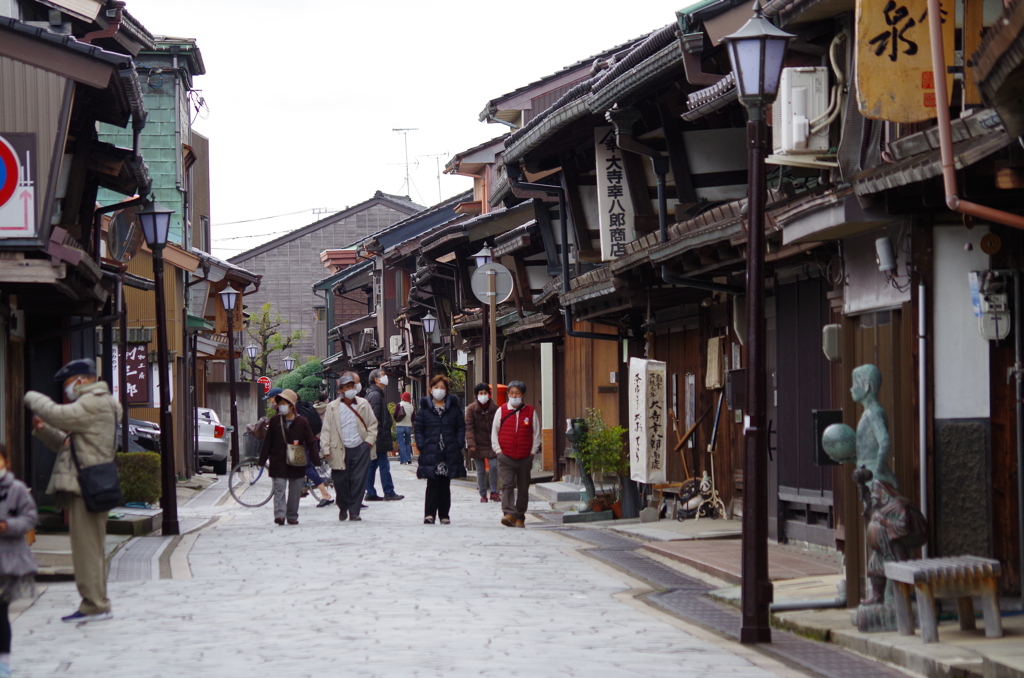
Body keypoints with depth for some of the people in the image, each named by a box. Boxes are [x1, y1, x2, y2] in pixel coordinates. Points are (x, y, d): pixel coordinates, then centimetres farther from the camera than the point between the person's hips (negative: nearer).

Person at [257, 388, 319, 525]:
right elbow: (268, 441, 6)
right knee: (279, 488, -10)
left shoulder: (301, 422, -2)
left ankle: (292, 516, 15)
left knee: (295, 490, 6)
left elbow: (311, 442, 1)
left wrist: (316, 460, -4)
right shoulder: (275, 421, 2)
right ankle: (280, 514, -17)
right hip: (278, 461, 0)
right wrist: (262, 460, 4)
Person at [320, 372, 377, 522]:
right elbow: (326, 429, 2)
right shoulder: (332, 407, 1)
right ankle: (343, 508, 23)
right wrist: (326, 449, -5)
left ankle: (354, 511, 4)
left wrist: (369, 440, 1)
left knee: (358, 480, -3)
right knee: (340, 481, 2)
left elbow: (372, 424, 13)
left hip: (360, 449, 1)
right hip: (340, 450, -1)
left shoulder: (363, 404, 5)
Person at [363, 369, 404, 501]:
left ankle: (370, 493, 11)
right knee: (384, 465, -6)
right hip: (379, 439, -10)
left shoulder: (376, 394, 18)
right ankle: (389, 493, -4)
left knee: (372, 465, 9)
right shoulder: (376, 395, -13)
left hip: (374, 440, 10)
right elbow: (375, 417, -19)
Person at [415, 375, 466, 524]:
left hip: (449, 454, 2)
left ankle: (444, 515, 13)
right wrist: (422, 446, -6)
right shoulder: (424, 408, 5)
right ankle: (429, 514, -7)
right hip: (430, 453, -2)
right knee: (432, 484, -6)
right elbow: (419, 429, 5)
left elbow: (461, 428, 8)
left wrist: (459, 445, -3)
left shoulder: (454, 407, 8)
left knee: (445, 485, 7)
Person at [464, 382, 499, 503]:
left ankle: (494, 492, 1)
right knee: (480, 470, 4)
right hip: (478, 444, -1)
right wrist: (471, 443, -17)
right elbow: (468, 427, -7)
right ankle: (483, 494, 14)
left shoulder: (495, 408, 3)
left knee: (493, 466, -13)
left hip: (491, 443, 1)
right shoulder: (471, 408, -2)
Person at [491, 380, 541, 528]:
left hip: (525, 458, 1)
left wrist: (532, 452, 4)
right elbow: (494, 432, 10)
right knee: (507, 485, -15)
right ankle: (509, 514, -25)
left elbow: (536, 434, 10)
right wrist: (498, 450, 1)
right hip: (506, 457, -1)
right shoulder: (501, 411, 5)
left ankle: (520, 517, 16)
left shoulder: (531, 412, 4)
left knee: (523, 488, 7)